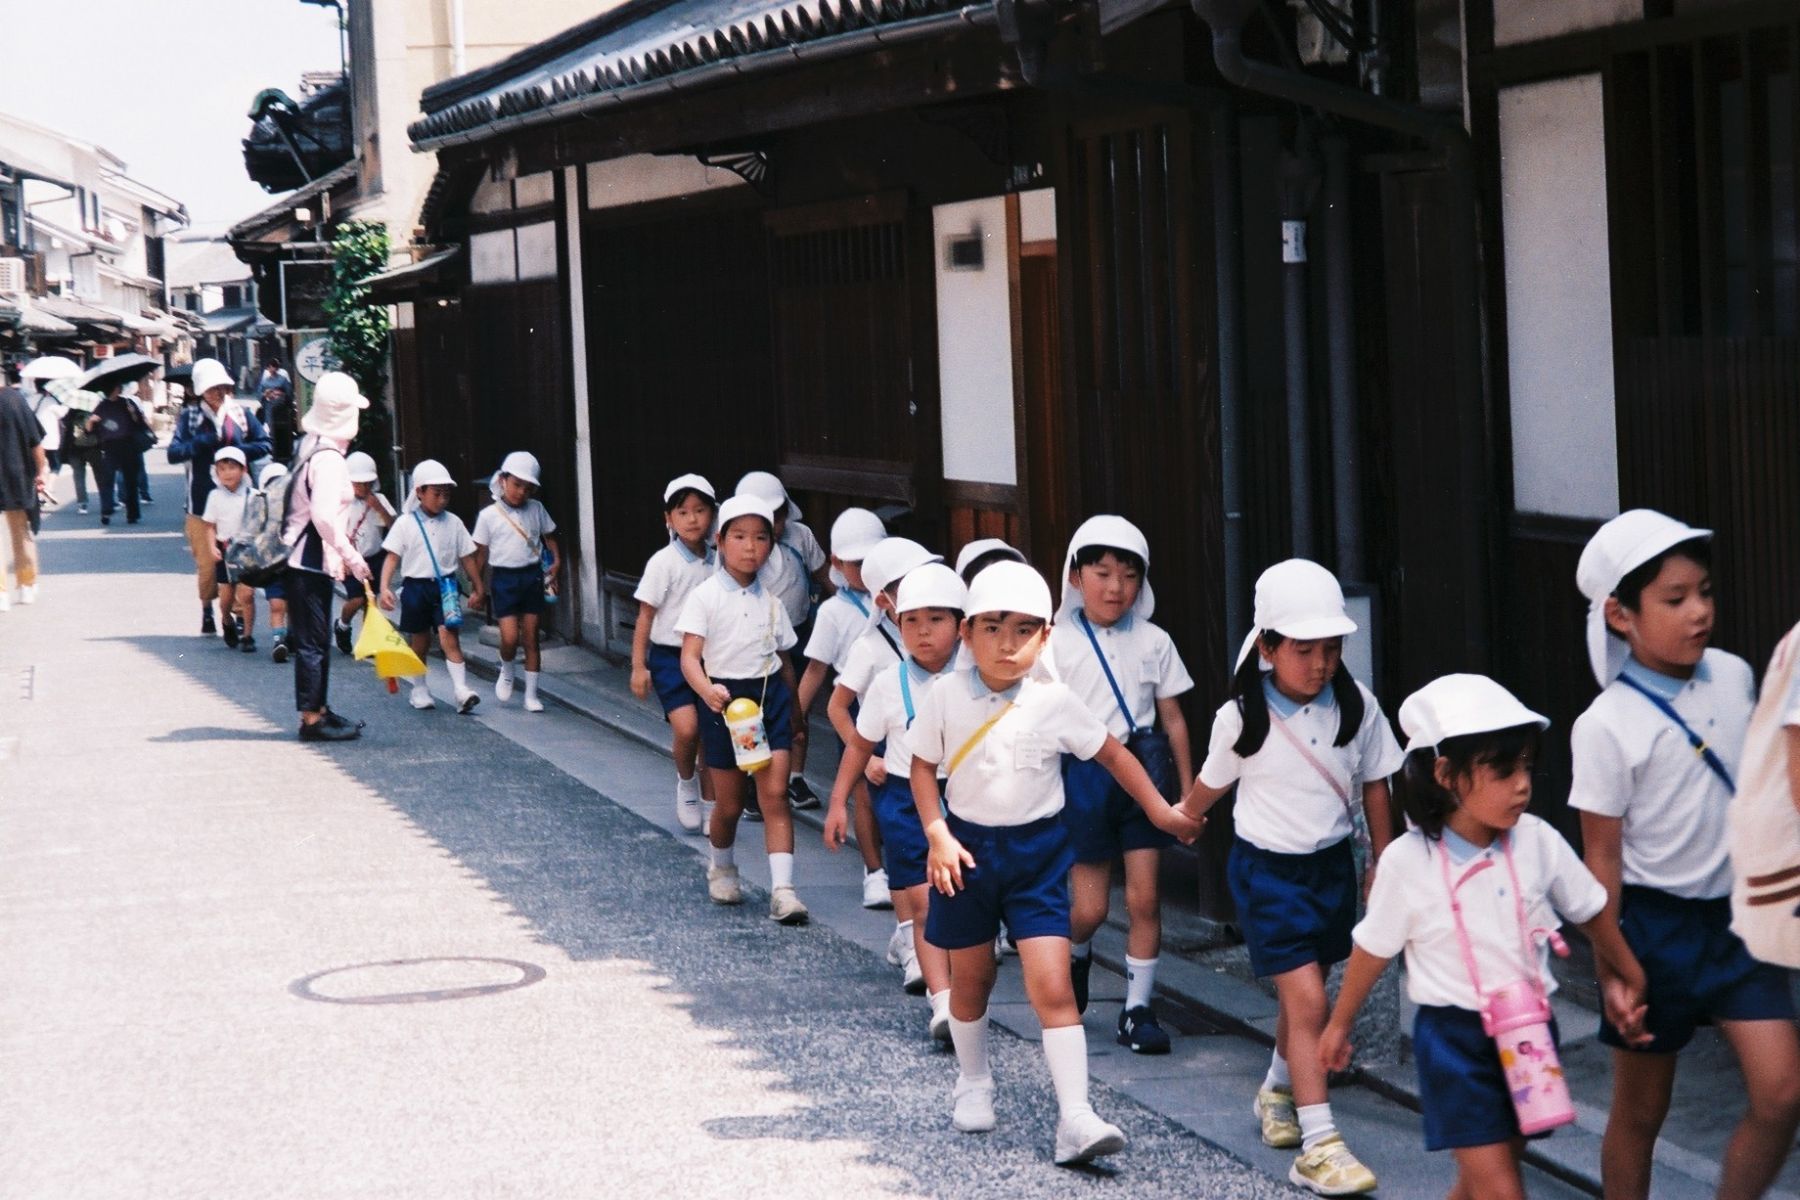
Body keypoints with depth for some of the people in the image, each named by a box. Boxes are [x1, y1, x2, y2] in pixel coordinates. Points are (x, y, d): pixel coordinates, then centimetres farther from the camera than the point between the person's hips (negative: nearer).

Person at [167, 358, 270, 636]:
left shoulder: (241, 413, 5)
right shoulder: (189, 416, 2)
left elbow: (264, 444, 6)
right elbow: (174, 453, -7)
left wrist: (236, 452, -9)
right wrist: (207, 441, -17)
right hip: (203, 499, -1)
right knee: (207, 561, -1)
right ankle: (207, 611, 18)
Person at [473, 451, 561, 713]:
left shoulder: (536, 509, 4)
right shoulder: (488, 515, -4)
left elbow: (549, 536, 15)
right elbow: (481, 553, 1)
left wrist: (556, 560, -1)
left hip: (532, 576, 3)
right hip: (504, 577, -3)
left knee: (531, 638, 4)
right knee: (510, 637, -11)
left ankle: (531, 695, 12)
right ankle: (506, 673, 21)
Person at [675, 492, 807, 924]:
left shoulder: (771, 602, 7)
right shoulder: (706, 597, -6)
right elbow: (690, 656, -13)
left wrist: (793, 713, 15)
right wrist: (707, 691, -32)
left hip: (770, 697, 2)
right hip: (724, 700, -2)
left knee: (775, 794, -9)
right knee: (729, 803, 9)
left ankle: (782, 889, -13)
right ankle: (720, 866, 39)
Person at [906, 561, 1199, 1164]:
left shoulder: (1054, 702, -10)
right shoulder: (947, 697, -9)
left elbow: (1112, 753, 3)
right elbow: (923, 767, 1)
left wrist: (1161, 810, 7)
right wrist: (937, 836, -10)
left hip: (1037, 849, -1)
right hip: (967, 846, 1)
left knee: (1052, 986, -11)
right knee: (970, 978, 17)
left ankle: (1075, 1118, -14)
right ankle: (973, 1082, 41)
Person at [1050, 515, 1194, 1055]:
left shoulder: (1153, 642, 4)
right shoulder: (1057, 642, -1)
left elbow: (1172, 717, 9)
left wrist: (1189, 790, 8)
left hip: (1143, 767, 1)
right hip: (1083, 772, -1)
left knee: (1145, 896, -3)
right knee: (1089, 908, 3)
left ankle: (1138, 1008, 8)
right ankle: (1077, 954, 38)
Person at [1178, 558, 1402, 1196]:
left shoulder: (1357, 706, -8)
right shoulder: (1243, 716, -15)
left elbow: (1373, 784, 5)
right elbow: (1212, 783, 5)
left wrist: (1382, 859, 10)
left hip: (1332, 862, 4)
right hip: (1268, 867, -4)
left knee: (1303, 993, 16)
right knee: (1307, 1000, -12)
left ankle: (1277, 1090, 43)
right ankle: (1318, 1145, -12)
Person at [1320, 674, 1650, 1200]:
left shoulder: (1538, 842, -8)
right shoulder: (1408, 861, -15)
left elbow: (1591, 914, 9)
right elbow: (1373, 949, 1)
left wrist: (1630, 981, 21)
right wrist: (1339, 1024, 13)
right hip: (1455, 1039, -4)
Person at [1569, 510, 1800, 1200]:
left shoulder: (1735, 677, -1)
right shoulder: (1606, 727, -15)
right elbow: (1602, 856, -11)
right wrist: (1611, 966, -10)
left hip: (1737, 911, 4)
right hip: (1656, 921, -4)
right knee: (1639, 1112, 8)